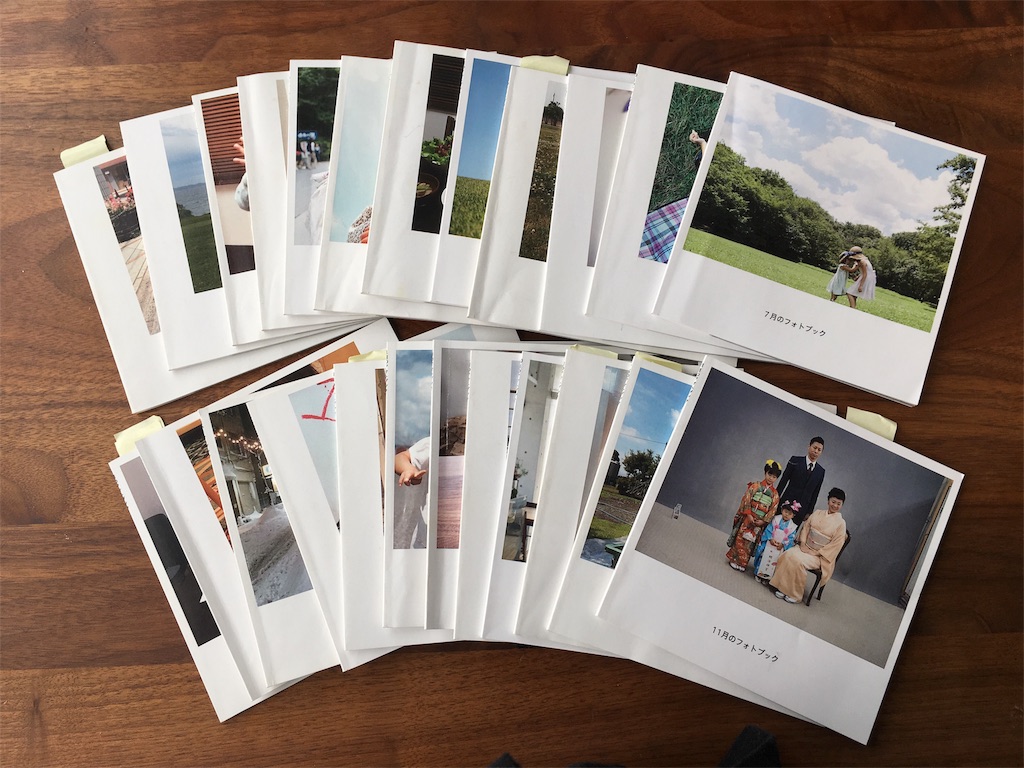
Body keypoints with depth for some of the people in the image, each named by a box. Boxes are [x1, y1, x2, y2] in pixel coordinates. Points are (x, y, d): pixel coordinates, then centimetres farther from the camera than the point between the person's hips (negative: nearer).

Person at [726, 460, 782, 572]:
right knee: (741, 539, -2)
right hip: (748, 517, -2)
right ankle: (734, 560, 9)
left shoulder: (775, 494, 6)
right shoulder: (756, 485, -1)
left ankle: (742, 563, 14)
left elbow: (773, 509, 2)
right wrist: (749, 514, -14)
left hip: (760, 522, 2)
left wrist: (763, 521, -9)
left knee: (750, 542, 5)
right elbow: (746, 499, -6)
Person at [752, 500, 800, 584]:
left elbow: (790, 538, -5)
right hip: (769, 544, 0)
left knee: (774, 561, 2)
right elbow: (768, 530, -6)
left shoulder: (792, 526, -3)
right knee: (765, 557, -1)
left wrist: (783, 544, -18)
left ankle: (767, 576, 14)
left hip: (780, 548, 1)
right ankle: (759, 573, 14)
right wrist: (770, 539, -19)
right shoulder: (776, 519, -4)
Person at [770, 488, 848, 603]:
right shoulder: (818, 513, 7)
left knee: (798, 560, -31)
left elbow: (836, 545, -10)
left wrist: (815, 553, -13)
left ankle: (795, 594, -16)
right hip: (805, 547, 4)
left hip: (819, 556, -4)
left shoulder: (841, 523, -7)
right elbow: (806, 528, 10)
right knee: (788, 555, -26)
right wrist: (802, 544, -6)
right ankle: (783, 587, -18)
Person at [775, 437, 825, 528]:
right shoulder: (795, 460, 0)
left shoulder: (821, 471, 6)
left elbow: (815, 493, 8)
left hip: (801, 510, 1)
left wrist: (809, 512, 7)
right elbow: (783, 481, 1)